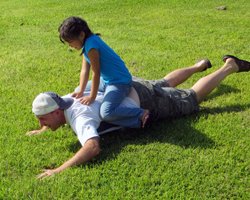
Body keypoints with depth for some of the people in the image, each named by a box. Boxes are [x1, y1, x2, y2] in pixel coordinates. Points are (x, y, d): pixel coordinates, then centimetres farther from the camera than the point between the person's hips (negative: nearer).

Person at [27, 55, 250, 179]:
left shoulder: (80, 118, -36)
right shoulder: (65, 101, -10)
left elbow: (93, 148, -55)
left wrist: (59, 170, -55)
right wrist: (44, 131, 1)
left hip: (146, 103, -7)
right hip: (132, 90, 7)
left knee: (192, 99, 14)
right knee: (166, 83, 35)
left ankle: (230, 66, 31)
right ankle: (199, 66, 57)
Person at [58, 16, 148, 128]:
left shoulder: (91, 45, -24)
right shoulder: (88, 42, 4)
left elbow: (96, 73, -22)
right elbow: (85, 70, 2)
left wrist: (92, 97, -16)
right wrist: (80, 91, -4)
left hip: (120, 82, -11)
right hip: (106, 80, 11)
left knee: (106, 113, -31)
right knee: (78, 91, 22)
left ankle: (141, 115, -12)